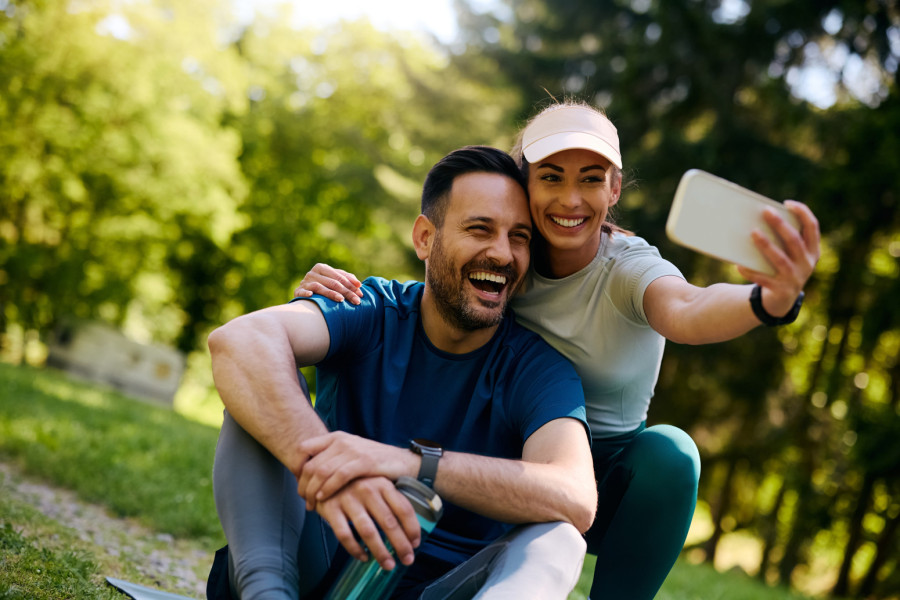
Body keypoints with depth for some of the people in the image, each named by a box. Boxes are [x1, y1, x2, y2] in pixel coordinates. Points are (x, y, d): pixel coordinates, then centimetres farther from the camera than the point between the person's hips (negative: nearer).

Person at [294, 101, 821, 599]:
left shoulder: (629, 268, -16)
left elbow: (685, 311, -39)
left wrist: (772, 301, -63)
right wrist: (337, 293, -27)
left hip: (604, 489, -2)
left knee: (669, 450, -32)